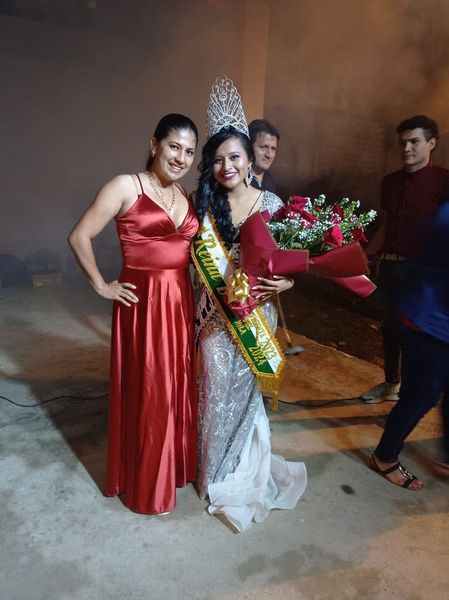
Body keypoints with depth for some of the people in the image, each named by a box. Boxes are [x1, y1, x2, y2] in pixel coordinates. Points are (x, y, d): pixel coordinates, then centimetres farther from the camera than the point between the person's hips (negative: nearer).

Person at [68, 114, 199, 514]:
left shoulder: (187, 196, 11)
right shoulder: (127, 186, -9)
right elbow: (80, 237, -10)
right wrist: (102, 286, -7)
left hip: (180, 301, 6)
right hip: (143, 301, -6)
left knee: (178, 386, 16)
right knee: (146, 391, 6)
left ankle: (177, 466, 39)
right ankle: (145, 485, 29)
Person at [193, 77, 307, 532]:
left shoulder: (271, 204, -4)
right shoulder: (203, 206, 0)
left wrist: (285, 282, -19)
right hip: (216, 315, 1)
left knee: (244, 389, 12)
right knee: (219, 389, 10)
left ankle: (242, 469, 38)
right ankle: (220, 473, 36)